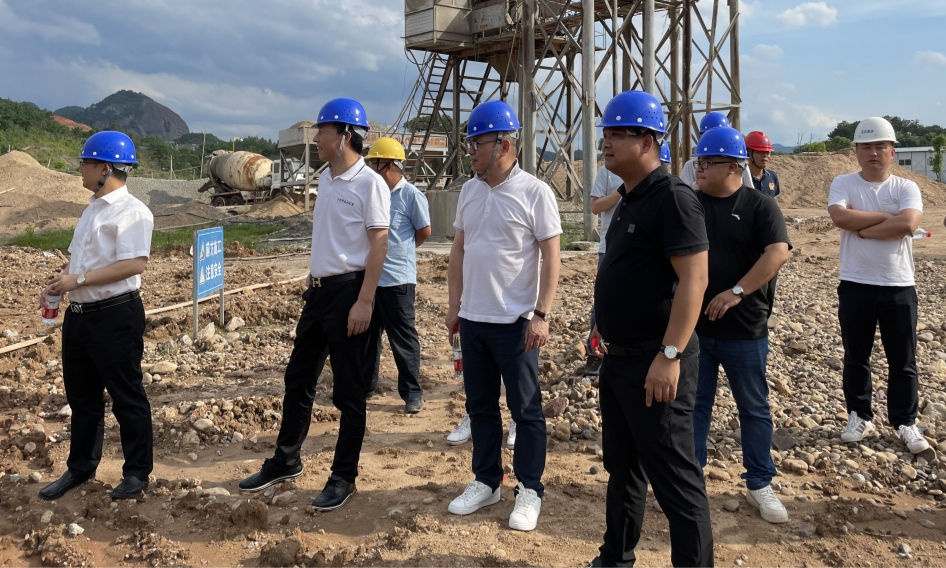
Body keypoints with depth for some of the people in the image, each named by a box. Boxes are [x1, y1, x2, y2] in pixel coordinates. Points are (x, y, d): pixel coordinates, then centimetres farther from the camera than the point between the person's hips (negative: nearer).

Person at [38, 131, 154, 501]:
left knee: (126, 397, 3)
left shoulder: (131, 212, -14)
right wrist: (57, 284, 5)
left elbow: (134, 264, -24)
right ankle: (80, 468, 33)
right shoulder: (92, 209, 15)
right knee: (82, 396, 18)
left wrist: (78, 280, -21)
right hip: (78, 314, 9)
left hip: (116, 316, -9)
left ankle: (137, 472, 17)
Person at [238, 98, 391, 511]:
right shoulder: (326, 179, 12)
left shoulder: (369, 183, -13)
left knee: (348, 390, 2)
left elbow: (378, 245, -16)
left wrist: (364, 301, -21)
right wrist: (313, 283, 18)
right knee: (298, 378, 16)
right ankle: (286, 461, 32)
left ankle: (344, 477, 16)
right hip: (318, 289, 9)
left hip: (348, 290, -9)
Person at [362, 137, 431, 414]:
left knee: (403, 338, 2)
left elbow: (424, 231, -5)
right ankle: (366, 384, 31)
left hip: (397, 279, -6)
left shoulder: (411, 195, -10)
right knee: (367, 334, 16)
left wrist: (400, 249, 8)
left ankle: (412, 392, 13)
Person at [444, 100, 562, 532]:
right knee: (480, 406, 15)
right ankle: (486, 481, 30)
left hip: (516, 321, -6)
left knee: (525, 409, 5)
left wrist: (541, 315, -15)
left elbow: (551, 257, -10)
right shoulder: (469, 191, 8)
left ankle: (529, 490, 19)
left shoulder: (534, 192, -10)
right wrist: (454, 304, 12)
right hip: (472, 318, 6)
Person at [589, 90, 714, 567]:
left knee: (673, 476, 0)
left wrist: (670, 355, -26)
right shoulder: (629, 200, 13)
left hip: (654, 362, -10)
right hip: (618, 359, 10)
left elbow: (693, 280, -23)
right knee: (622, 466, 20)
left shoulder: (672, 198, -16)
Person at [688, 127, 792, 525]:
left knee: (754, 408, 9)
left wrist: (737, 292, -23)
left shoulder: (759, 206, -4)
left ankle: (760, 485, 23)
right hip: (693, 326, 3)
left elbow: (778, 253, -16)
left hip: (744, 330, -2)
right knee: (694, 404, 11)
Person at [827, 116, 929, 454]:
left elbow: (907, 225, -20)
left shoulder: (906, 188, -1)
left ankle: (905, 423, 22)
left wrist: (862, 230, -13)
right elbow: (839, 217, -21)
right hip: (855, 285, 0)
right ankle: (860, 417, 26)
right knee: (855, 357, 11)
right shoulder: (844, 184, -1)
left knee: (903, 361, 8)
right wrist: (887, 216, -14)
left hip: (899, 287, 0)